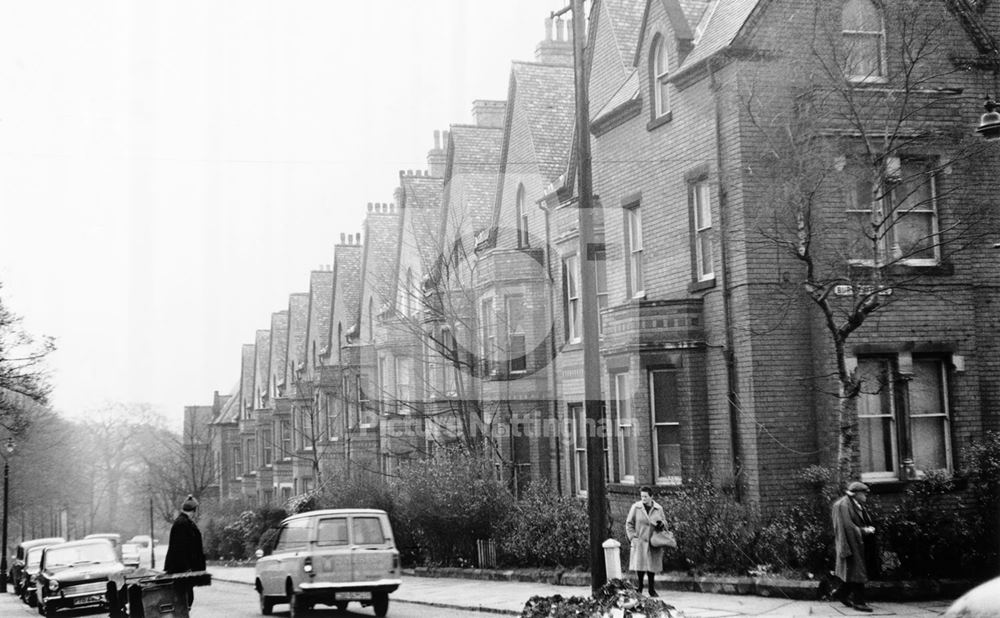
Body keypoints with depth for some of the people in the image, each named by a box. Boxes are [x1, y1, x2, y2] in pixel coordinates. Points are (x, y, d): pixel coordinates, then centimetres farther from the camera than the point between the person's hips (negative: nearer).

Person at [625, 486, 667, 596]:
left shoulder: (658, 509, 8)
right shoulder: (636, 507, 0)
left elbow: (664, 523, 16)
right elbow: (629, 524, 3)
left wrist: (662, 524, -8)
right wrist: (633, 537, -7)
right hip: (640, 541, -2)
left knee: (652, 565, 4)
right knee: (639, 565, -7)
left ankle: (652, 589, 16)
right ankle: (639, 587, 6)